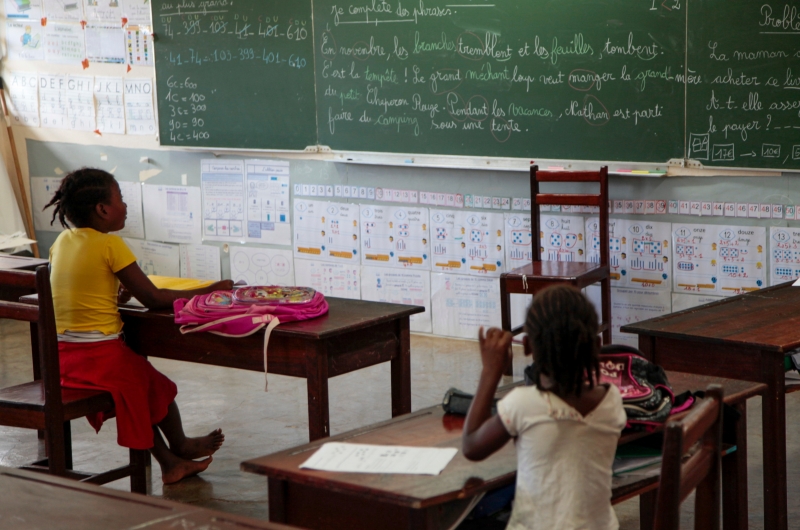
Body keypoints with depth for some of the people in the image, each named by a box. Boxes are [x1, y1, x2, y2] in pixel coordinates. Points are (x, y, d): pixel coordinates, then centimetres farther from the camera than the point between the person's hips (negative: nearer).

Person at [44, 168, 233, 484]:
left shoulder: (62, 242, 6)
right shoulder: (110, 245, -16)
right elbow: (153, 298, -13)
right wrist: (206, 292, -4)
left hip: (61, 354, 7)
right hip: (101, 354, -7)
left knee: (136, 388, 28)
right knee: (158, 386, 22)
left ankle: (169, 463, 33)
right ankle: (180, 447, 45)